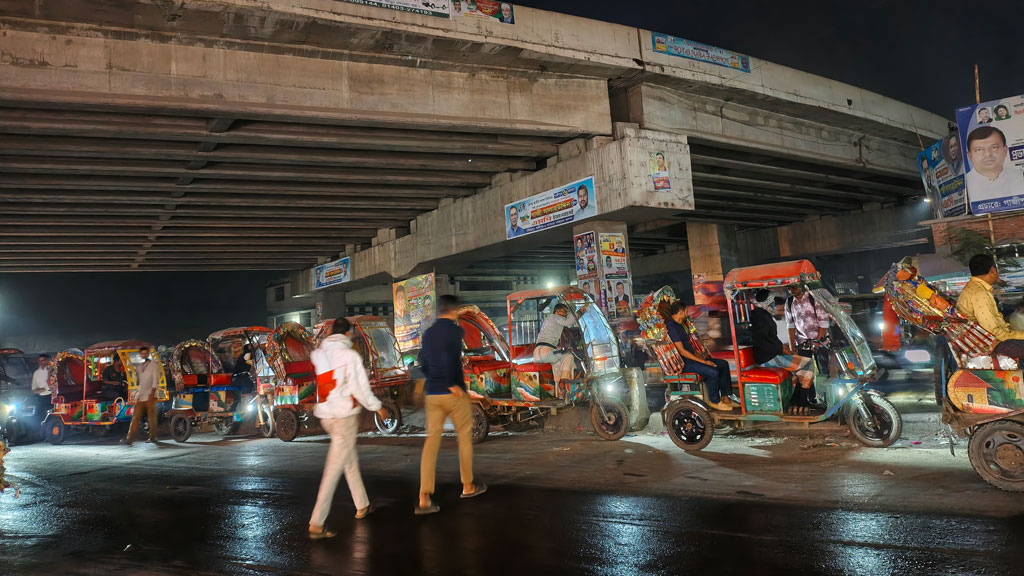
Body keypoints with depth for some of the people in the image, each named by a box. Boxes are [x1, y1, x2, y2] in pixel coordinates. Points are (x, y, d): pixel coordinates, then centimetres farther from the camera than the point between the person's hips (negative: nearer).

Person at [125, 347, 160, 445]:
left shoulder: (154, 365, 1)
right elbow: (138, 381, 23)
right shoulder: (138, 366, 16)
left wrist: (152, 393, -15)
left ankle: (153, 437, 11)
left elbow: (156, 380, -7)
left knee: (152, 417, 1)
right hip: (140, 396, 4)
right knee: (135, 417, -4)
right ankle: (129, 438, -9)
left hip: (150, 396, -4)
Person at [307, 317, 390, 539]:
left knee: (350, 460, 22)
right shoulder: (350, 355, -12)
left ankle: (362, 505, 33)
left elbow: (313, 385, 9)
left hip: (325, 415, 7)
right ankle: (316, 524, -3)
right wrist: (378, 407, 0)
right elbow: (360, 388, -11)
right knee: (333, 470, -3)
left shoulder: (317, 354, 4)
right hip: (345, 415, -6)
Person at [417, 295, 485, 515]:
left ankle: (424, 499, -6)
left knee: (431, 440, 2)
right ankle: (468, 486, 26)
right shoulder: (455, 330, -9)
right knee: (465, 437, 13)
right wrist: (452, 384, -18)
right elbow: (448, 354, -25)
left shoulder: (428, 333, 12)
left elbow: (423, 362, 16)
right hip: (454, 394, -5)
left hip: (432, 394, 6)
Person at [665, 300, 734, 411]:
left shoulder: (678, 325, 15)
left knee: (723, 364, 5)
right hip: (683, 363, -11)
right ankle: (714, 401, -6)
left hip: (690, 357, 11)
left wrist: (701, 357, 7)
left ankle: (725, 397, 8)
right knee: (713, 372, -27)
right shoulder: (671, 326, -19)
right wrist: (703, 362, -18)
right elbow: (682, 351, -22)